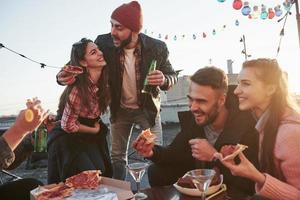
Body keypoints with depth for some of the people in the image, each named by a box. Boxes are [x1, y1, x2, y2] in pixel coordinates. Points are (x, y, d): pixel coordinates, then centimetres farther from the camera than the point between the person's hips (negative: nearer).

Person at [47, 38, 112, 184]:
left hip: (91, 139, 6)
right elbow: (67, 125, -20)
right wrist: (95, 130, -8)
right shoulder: (78, 90, -30)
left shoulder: (103, 80, -9)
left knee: (103, 177, 6)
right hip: (69, 141, -6)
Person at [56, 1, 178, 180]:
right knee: (117, 156, 12)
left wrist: (164, 80, -32)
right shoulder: (104, 43, -19)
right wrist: (65, 75, -30)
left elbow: (172, 76, -7)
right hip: (120, 109, 2)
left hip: (148, 108, -1)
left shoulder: (157, 48, -21)